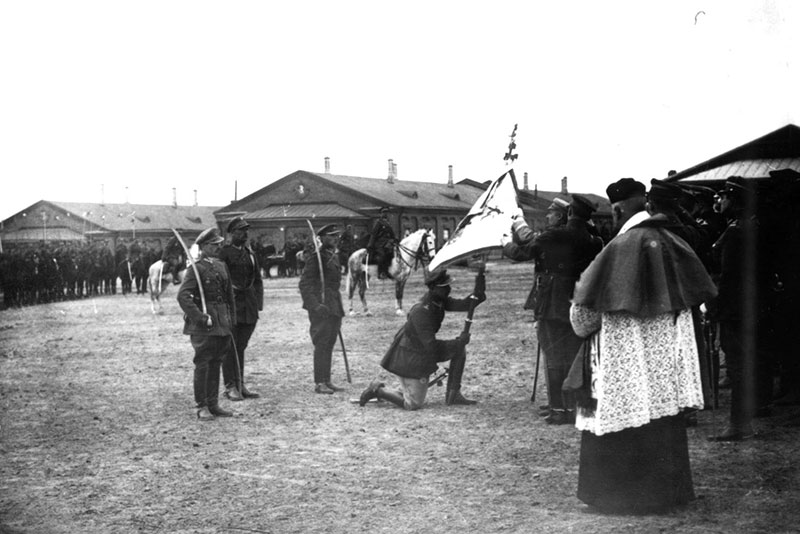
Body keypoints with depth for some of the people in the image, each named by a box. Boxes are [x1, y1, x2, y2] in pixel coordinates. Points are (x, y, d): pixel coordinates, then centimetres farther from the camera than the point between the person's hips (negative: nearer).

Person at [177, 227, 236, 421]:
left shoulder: (221, 266, 12)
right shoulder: (196, 268, -11)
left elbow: (229, 294, 18)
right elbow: (183, 296, -19)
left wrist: (231, 319, 13)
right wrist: (201, 318, -20)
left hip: (222, 324, 7)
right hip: (203, 326, -7)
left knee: (216, 364, 12)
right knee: (202, 365, -2)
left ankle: (213, 404, 19)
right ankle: (202, 407, 5)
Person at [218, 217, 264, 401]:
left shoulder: (250, 253, 14)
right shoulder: (224, 253, -6)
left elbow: (258, 280, 18)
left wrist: (258, 303, 9)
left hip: (249, 307, 6)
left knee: (241, 346, 11)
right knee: (230, 347, -2)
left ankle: (240, 385, 16)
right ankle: (230, 387, 3)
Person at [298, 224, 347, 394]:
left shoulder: (334, 256, 16)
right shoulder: (316, 257, -11)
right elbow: (304, 283, -15)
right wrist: (315, 305, -24)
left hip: (335, 307, 8)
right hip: (321, 307, -8)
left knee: (329, 344, 11)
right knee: (321, 344, -6)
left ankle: (327, 381, 17)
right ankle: (319, 383, -2)